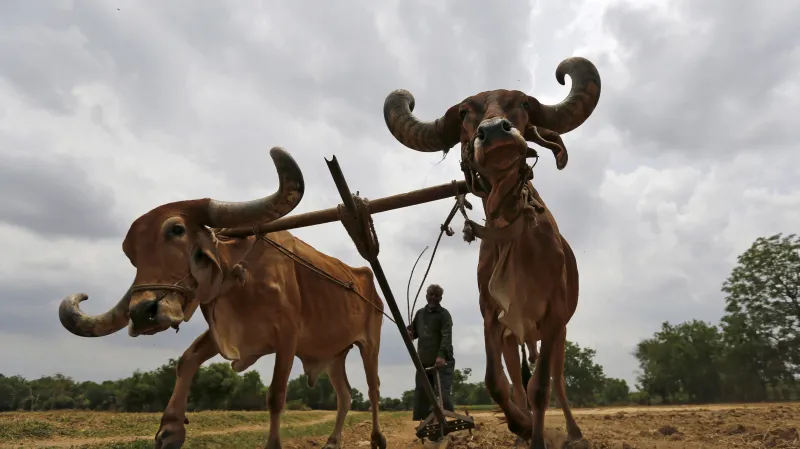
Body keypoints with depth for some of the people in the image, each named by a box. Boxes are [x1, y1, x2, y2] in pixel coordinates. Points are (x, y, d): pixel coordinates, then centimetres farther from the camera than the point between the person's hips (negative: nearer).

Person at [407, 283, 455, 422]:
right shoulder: (420, 313, 15)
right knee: (421, 394, 6)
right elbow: (414, 332, 26)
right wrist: (409, 331, 0)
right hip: (423, 362, 6)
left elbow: (447, 336, -15)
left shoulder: (444, 314, -2)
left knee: (443, 394, -12)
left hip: (442, 361, -5)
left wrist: (442, 355, -31)